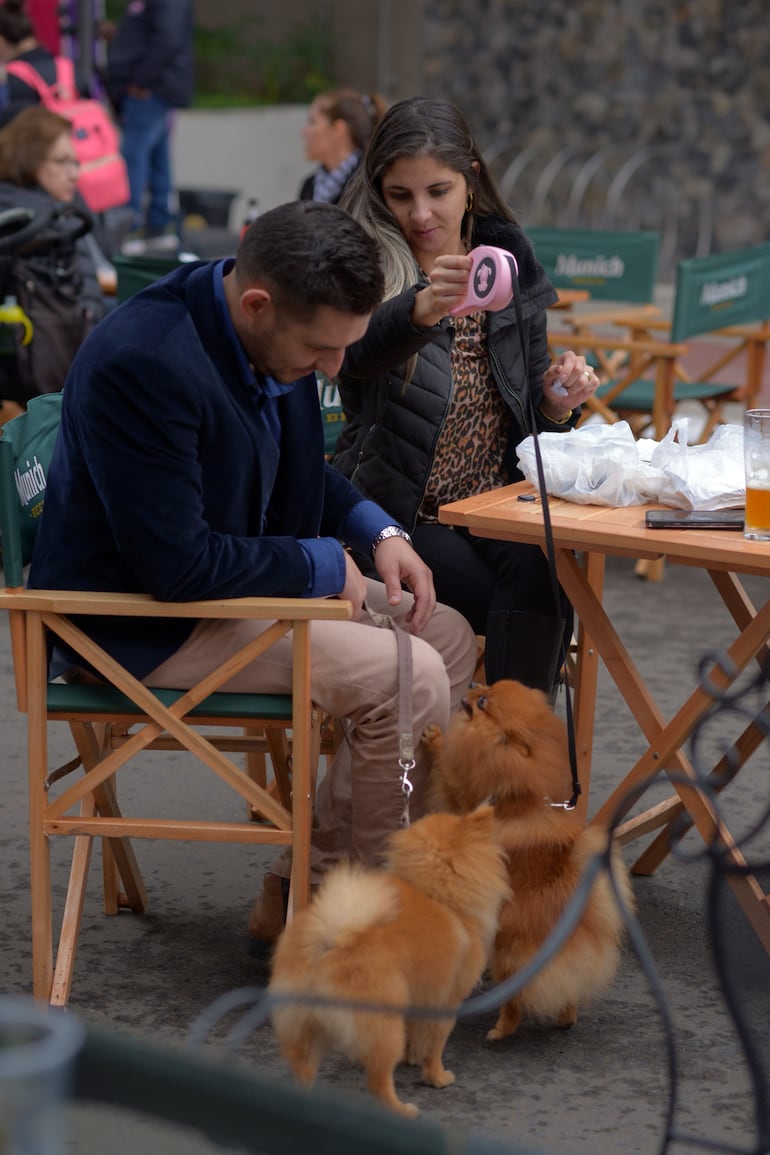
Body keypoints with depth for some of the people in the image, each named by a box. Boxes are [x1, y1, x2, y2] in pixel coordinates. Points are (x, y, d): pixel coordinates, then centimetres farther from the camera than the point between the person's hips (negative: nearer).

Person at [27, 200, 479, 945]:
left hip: (242, 574, 10)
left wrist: (377, 532, 0)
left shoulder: (271, 332, -2)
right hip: (141, 624, -10)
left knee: (447, 639, 5)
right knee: (407, 680, -19)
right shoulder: (141, 363, -30)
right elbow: (178, 565, -29)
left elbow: (297, 467, 18)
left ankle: (304, 885, 7)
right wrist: (325, 564, -17)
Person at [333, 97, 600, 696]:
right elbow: (357, 352, -27)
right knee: (528, 606, -29)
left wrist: (556, 403, -4)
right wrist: (423, 308, -47)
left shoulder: (510, 264, 12)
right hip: (400, 511, -4)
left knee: (541, 577, -29)